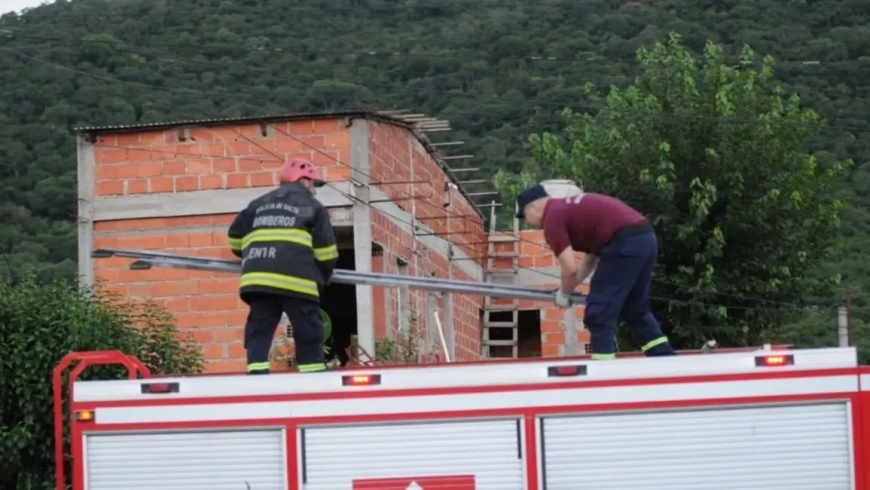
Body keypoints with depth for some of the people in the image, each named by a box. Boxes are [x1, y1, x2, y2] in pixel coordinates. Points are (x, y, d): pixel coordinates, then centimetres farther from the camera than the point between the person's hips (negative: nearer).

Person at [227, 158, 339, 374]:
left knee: (259, 330, 3)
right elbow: (325, 251, 6)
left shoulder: (259, 203, 23)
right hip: (296, 280, -4)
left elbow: (235, 237, 22)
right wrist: (322, 279, 21)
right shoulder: (313, 207, 10)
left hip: (257, 279, 4)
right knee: (308, 333, 4)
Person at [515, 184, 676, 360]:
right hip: (646, 237, 10)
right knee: (636, 309, 24)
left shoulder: (552, 219, -1)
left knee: (598, 313, 1)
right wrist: (569, 288, 29)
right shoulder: (573, 209, 27)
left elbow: (570, 268, -7)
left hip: (625, 243, -10)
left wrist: (564, 294, 11)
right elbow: (592, 257, 30)